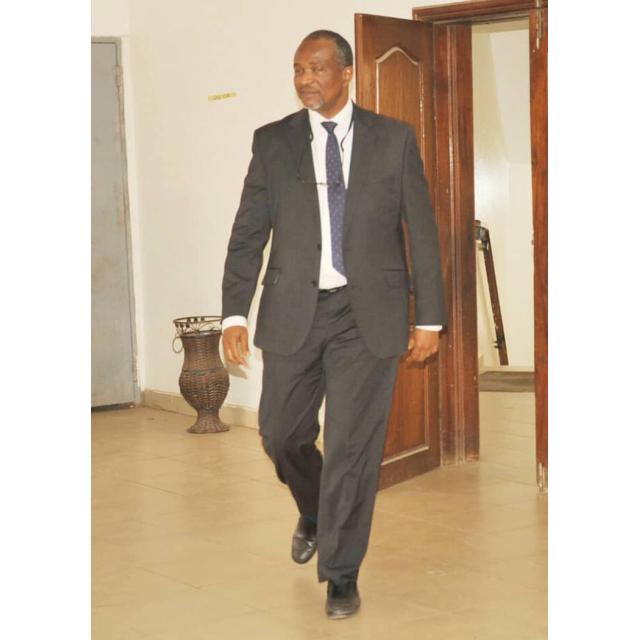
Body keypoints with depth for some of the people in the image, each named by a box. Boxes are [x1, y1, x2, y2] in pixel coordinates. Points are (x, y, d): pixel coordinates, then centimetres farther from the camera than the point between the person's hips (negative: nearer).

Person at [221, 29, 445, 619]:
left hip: (369, 315, -2)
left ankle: (341, 573, 14)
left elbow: (421, 232, 3)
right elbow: (248, 233, 2)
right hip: (294, 312, 2)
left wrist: (430, 318, 0)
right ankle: (314, 513, 41)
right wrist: (235, 313, -6)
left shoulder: (394, 139, 1)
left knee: (352, 446, -1)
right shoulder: (273, 142, 4)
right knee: (282, 436, 9)